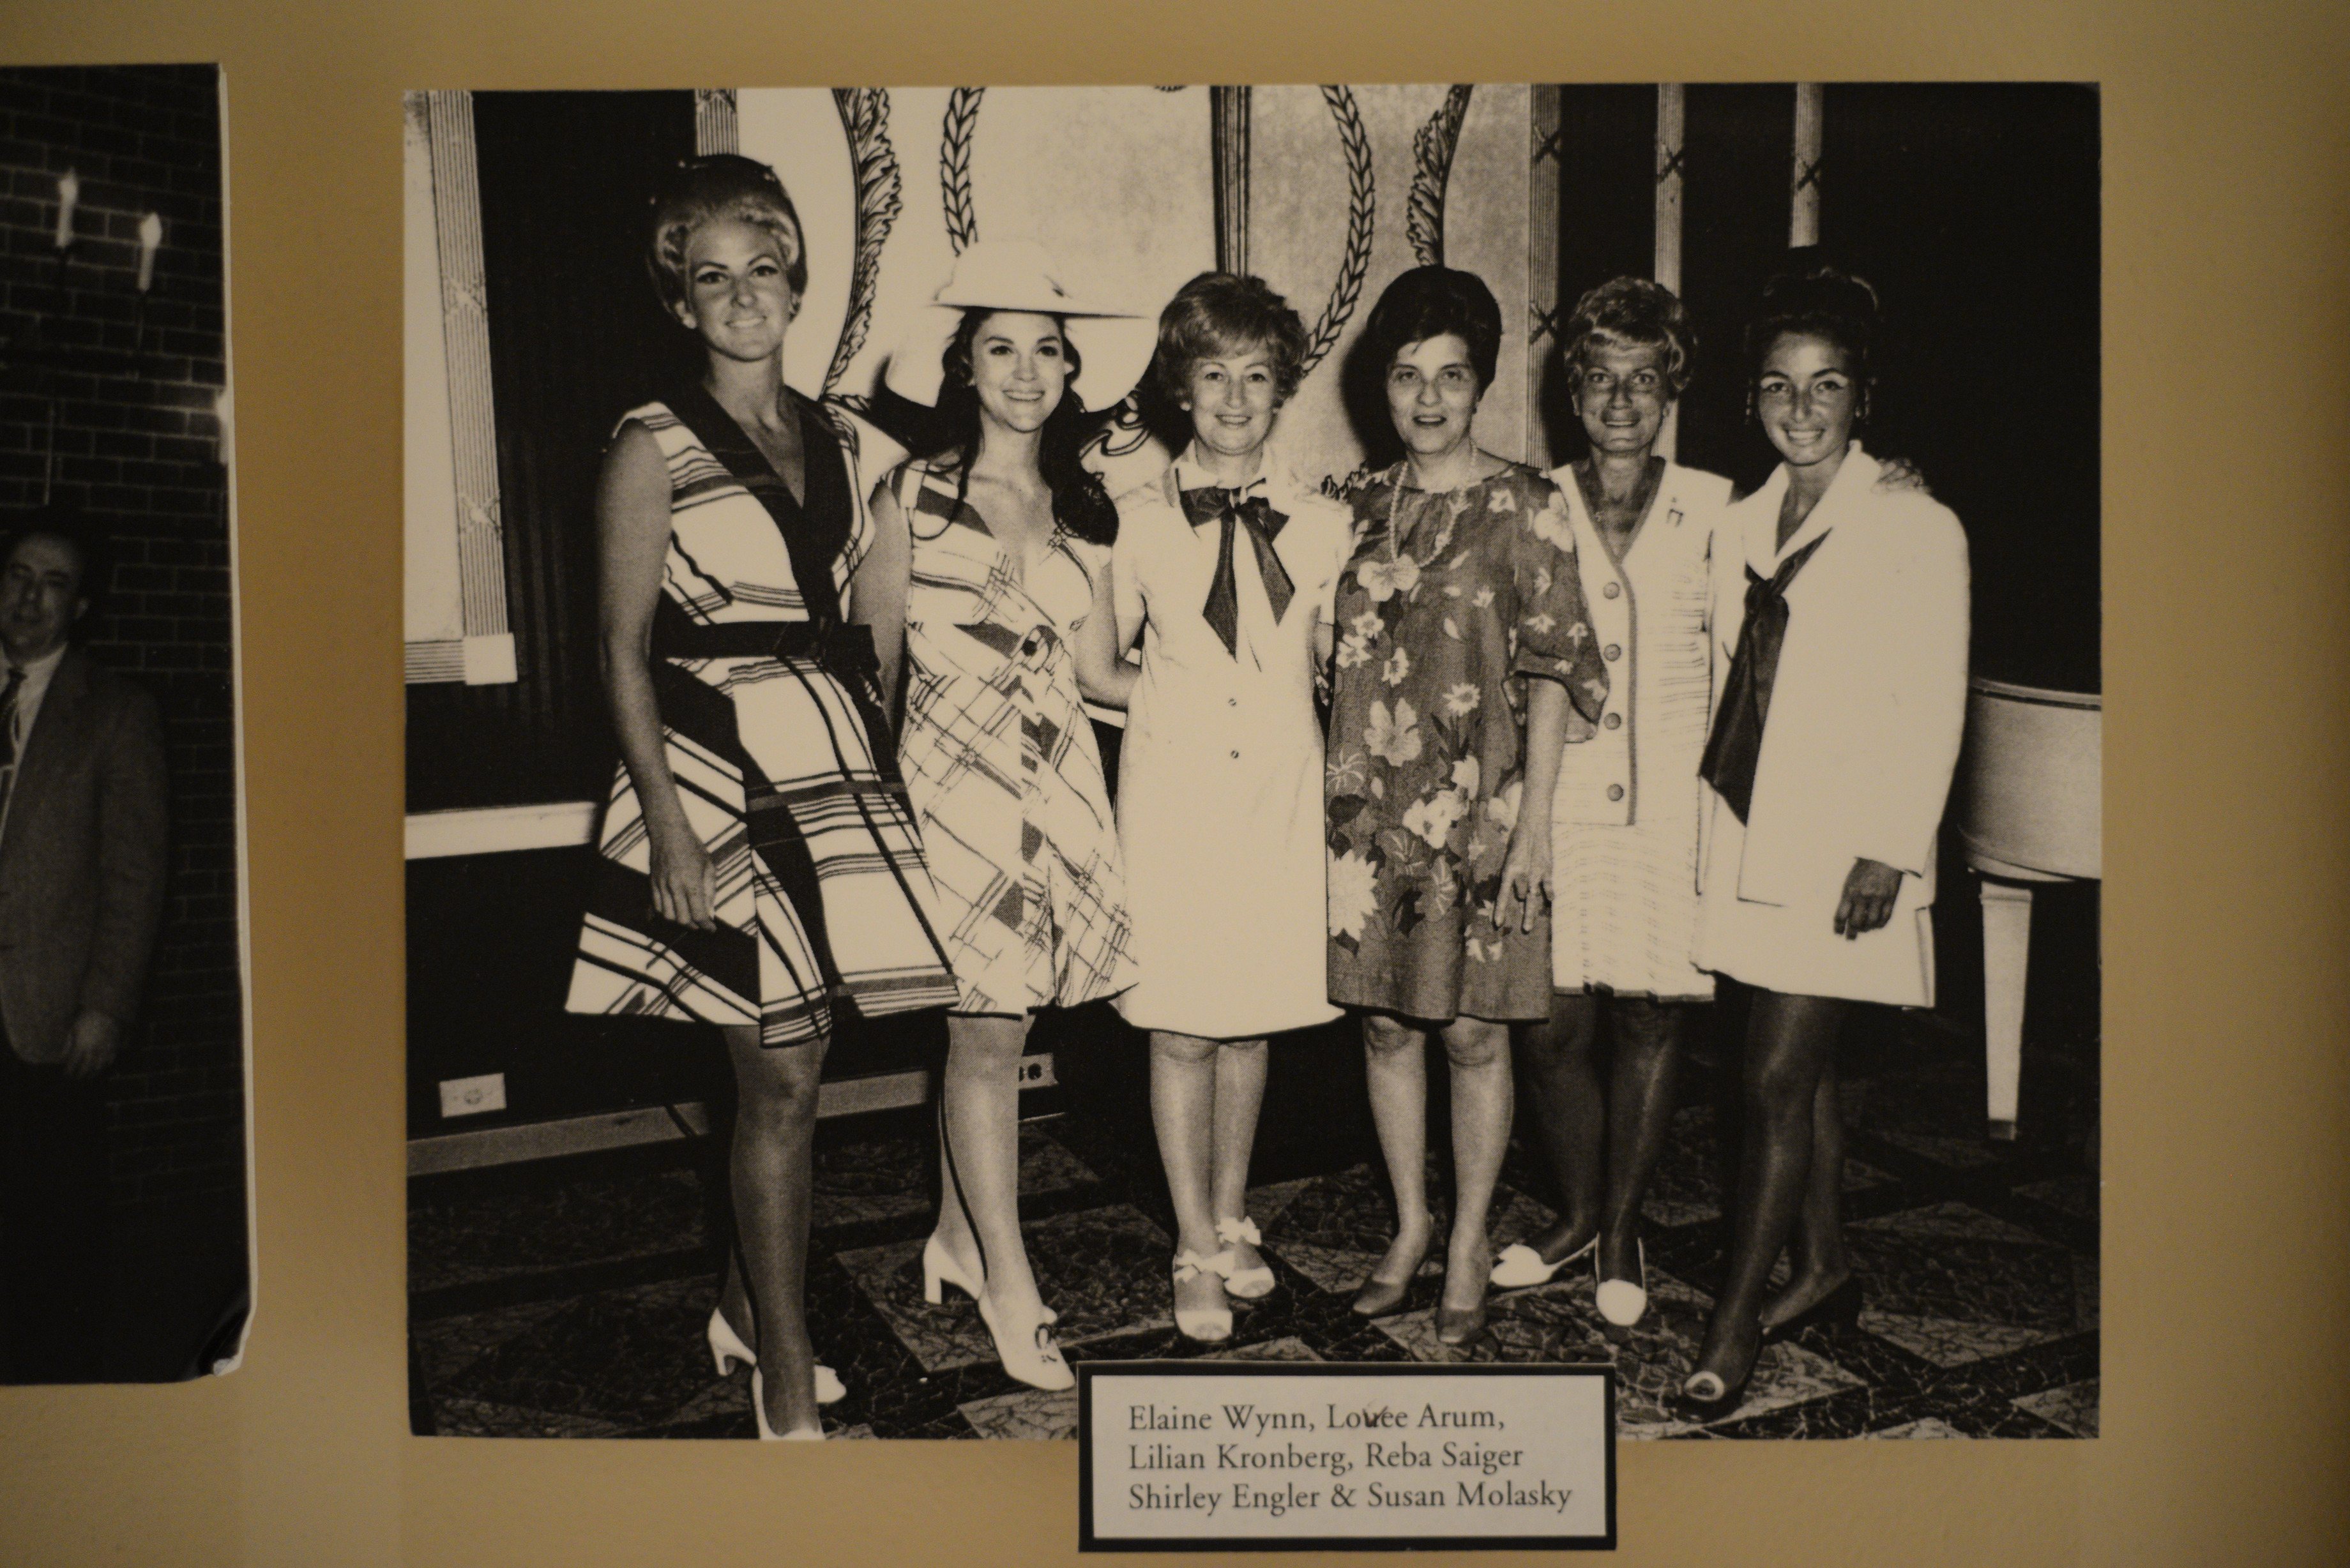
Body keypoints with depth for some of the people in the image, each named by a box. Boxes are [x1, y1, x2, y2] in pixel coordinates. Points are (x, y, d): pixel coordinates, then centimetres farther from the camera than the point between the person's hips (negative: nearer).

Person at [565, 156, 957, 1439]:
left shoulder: (839, 443, 14)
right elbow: (626, 648, -6)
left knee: (788, 1061, 9)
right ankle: (790, 1393, 12)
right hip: (720, 761, -5)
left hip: (839, 761, 5)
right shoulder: (654, 448, -2)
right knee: (782, 1076, -3)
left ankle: (748, 1305, 32)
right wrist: (666, 826, -14)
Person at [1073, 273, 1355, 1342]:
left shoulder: (1322, 524, 4)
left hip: (1283, 792, 2)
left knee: (1253, 1021, 10)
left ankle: (1230, 1219, 31)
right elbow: (1096, 668, 9)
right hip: (1174, 795, -1)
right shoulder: (1137, 521, 1)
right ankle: (1198, 1253, 18)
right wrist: (1170, 696, -2)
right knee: (1179, 1031, 2)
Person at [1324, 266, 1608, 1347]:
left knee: (1471, 1033, 4)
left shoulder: (1523, 508, -3)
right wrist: (1336, 798, 10)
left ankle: (1469, 1244, 21)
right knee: (1385, 1024, 10)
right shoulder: (1363, 509, 9)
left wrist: (1534, 820, -10)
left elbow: (1554, 672, -5)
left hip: (1479, 814, -4)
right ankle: (1409, 1228, 27)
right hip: (1369, 809, 4)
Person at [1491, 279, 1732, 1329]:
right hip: (1556, 804, 0)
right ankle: (1576, 1214, 28)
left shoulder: (1714, 510, 4)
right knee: (1549, 1030, 2)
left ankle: (1621, 1231, 27)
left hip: (1672, 808, 0)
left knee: (1649, 1027, 7)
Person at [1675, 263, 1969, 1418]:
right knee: (1803, 1071, 16)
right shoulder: (1741, 527, 12)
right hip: (1748, 836, 6)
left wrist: (1892, 850, -14)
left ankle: (1736, 1320, 5)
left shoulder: (1918, 529, -5)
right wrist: (1712, 825, 10)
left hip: (1844, 843, -6)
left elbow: (1932, 709, -8)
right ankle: (1824, 1271, 31)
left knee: (1776, 1082, -6)